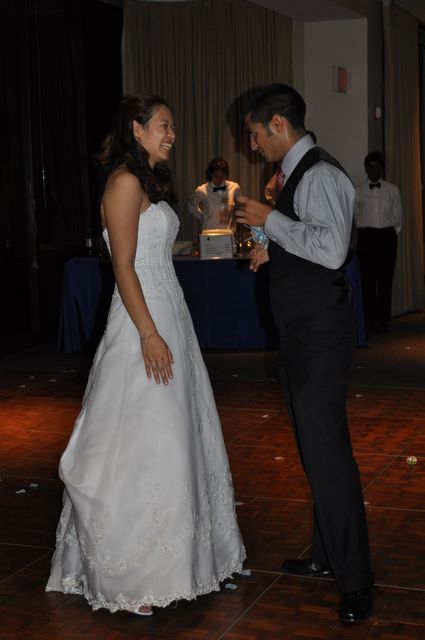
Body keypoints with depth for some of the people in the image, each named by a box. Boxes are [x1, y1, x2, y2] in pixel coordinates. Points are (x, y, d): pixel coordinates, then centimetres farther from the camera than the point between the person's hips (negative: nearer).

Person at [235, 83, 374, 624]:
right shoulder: (297, 174, 15)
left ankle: (354, 580, 2)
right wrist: (272, 251, 9)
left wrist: (270, 220, -19)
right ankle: (327, 555, 30)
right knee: (314, 446, 16)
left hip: (320, 335, -10)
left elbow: (332, 250, -27)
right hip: (300, 333, 10)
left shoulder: (321, 174, -15)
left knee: (326, 450, -8)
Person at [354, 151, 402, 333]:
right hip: (366, 237, 0)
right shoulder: (358, 190, 6)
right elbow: (355, 216, 8)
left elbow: (398, 216, 11)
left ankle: (383, 319, 4)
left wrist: (391, 234, 7)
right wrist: (360, 235, 4)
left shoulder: (392, 190, 8)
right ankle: (370, 320, 1)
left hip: (386, 236, 1)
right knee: (367, 279, -4)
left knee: (386, 279, -2)